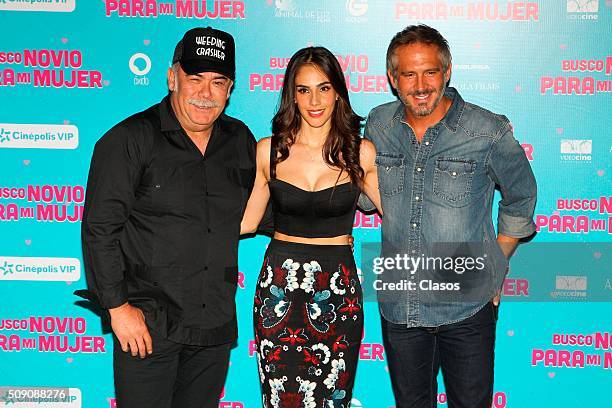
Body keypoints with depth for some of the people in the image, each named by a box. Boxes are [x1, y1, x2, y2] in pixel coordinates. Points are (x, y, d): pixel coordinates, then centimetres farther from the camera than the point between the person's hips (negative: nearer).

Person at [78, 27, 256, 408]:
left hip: (216, 324, 5)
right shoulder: (130, 140, -9)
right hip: (147, 324, -4)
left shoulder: (240, 140, 6)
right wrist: (118, 306, -13)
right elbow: (100, 228, -10)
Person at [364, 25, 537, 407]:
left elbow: (521, 197, 5)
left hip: (467, 305, -2)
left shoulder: (488, 131, -10)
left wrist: (495, 265, 4)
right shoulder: (378, 124, -1)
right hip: (398, 305, 3)